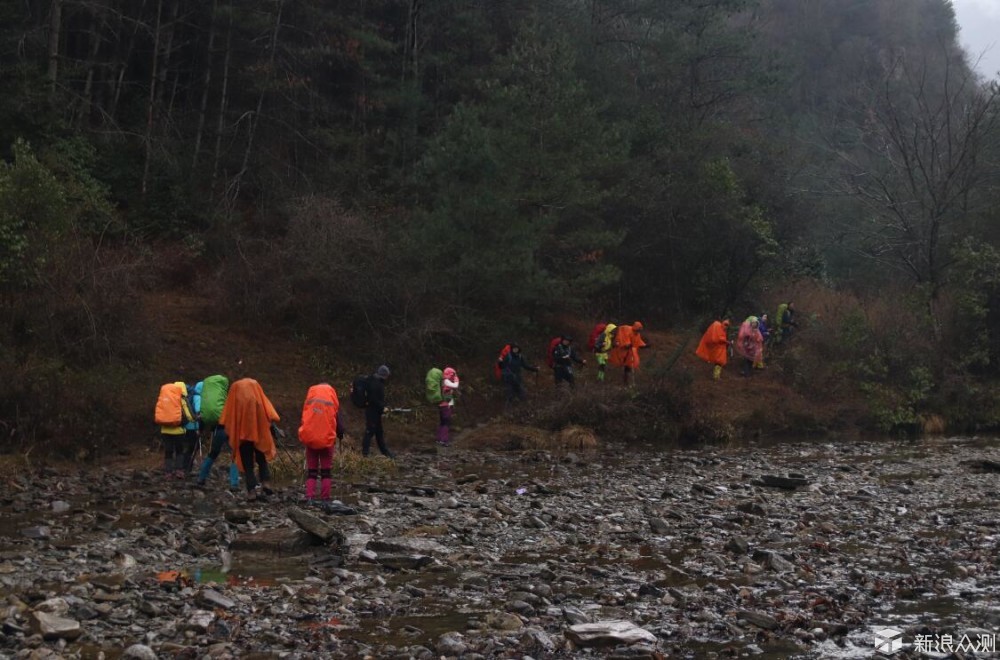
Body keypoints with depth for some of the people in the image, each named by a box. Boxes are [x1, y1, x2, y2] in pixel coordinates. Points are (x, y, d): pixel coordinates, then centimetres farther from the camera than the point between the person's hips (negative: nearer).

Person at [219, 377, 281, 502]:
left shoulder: (235, 387, 9)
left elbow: (227, 418, 5)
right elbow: (269, 413, -4)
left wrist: (230, 437, 9)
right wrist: (272, 427, -3)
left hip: (241, 432, 0)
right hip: (259, 431, 0)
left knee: (247, 462, 5)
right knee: (261, 458, 15)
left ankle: (251, 491, -4)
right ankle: (264, 483, -5)